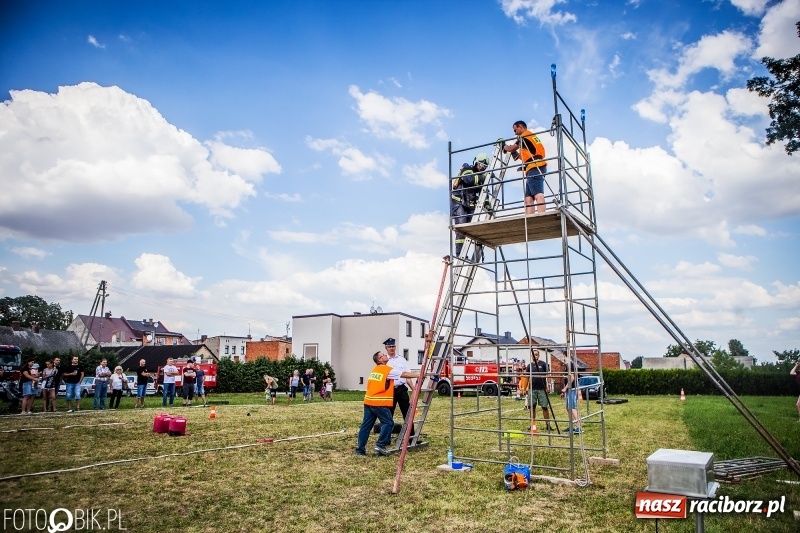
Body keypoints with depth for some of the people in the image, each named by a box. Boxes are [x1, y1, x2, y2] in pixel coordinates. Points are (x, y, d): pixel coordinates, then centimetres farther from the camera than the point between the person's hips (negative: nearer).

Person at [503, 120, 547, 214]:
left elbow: (511, 149, 7)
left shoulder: (524, 136, 3)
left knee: (538, 195, -23)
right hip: (535, 168, 9)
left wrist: (504, 147, 26)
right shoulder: (531, 137, 31)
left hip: (535, 168, -9)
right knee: (528, 198, 1)